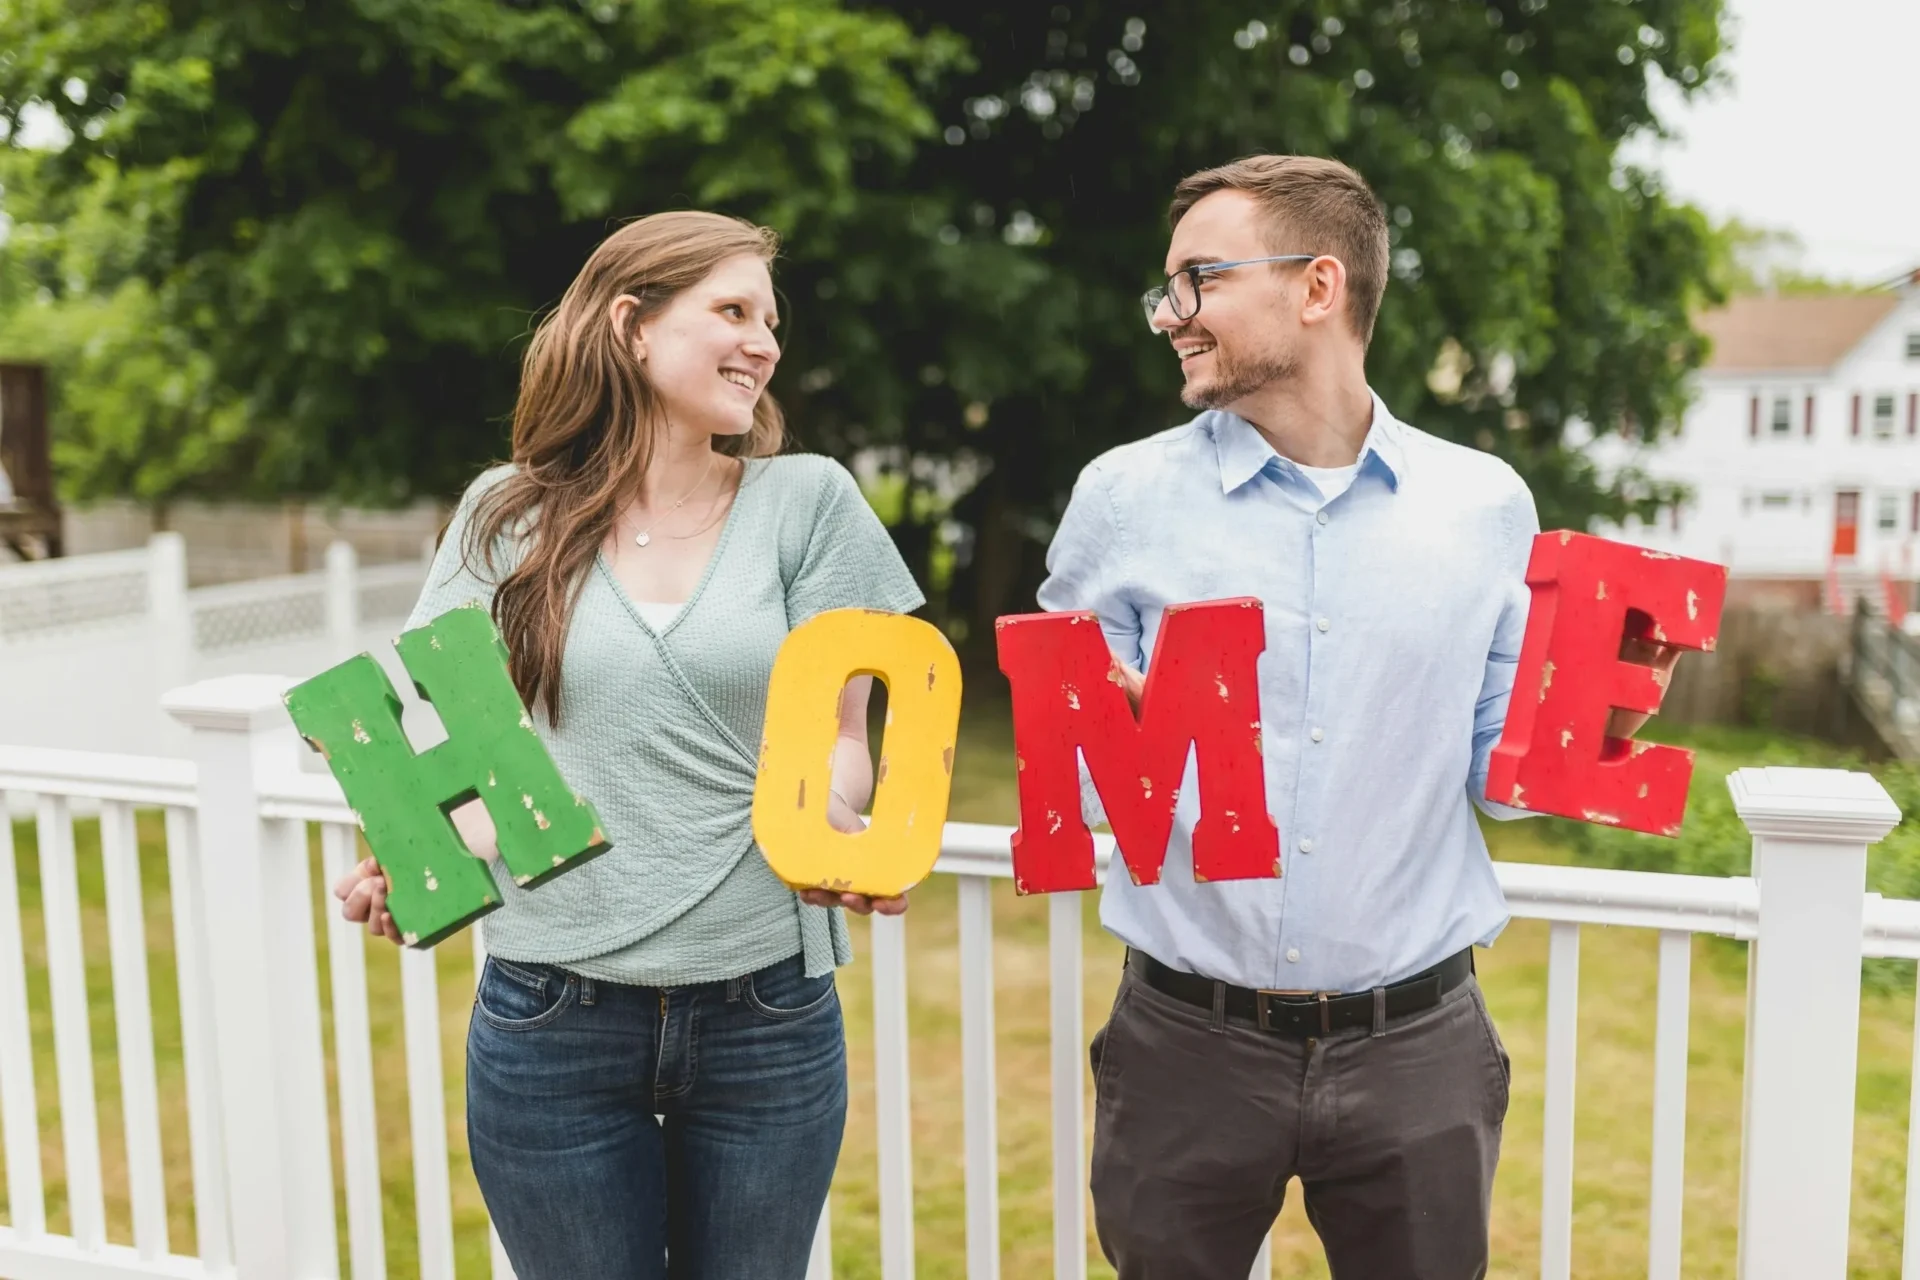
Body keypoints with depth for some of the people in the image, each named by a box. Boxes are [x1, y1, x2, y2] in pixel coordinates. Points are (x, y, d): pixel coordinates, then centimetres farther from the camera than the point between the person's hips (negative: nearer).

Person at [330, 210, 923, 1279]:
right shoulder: (508, 517, 3)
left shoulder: (807, 500, 1)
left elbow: (836, 737, 2)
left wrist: (837, 825, -20)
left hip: (768, 1018, 0)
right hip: (553, 1020, 0)